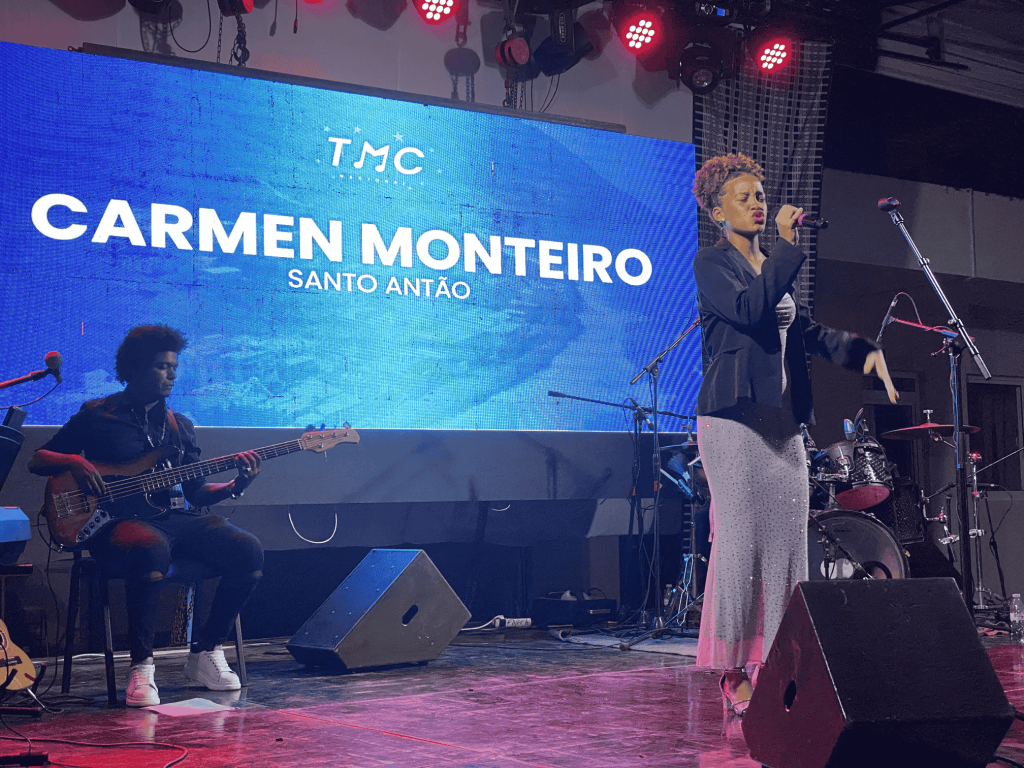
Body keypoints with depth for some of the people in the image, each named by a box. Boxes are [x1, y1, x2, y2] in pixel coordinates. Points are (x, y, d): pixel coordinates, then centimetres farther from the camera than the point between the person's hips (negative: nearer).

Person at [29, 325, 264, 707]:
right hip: (120, 520, -5)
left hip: (175, 517, 5)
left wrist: (235, 486, 0)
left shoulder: (179, 426, 21)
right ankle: (141, 668, -29)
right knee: (151, 550, -42)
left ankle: (206, 652, -3)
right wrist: (75, 462, -10)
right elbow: (37, 460, 10)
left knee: (248, 552, -20)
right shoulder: (97, 415, 8)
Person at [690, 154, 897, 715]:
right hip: (734, 418, -7)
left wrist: (864, 351, 5)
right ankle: (734, 674, -3)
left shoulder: (774, 267, 22)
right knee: (741, 539, -10)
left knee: (787, 539, 2)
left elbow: (805, 330, 19)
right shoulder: (712, 262, 0)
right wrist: (788, 246, -14)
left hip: (783, 420, 7)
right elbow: (748, 309, -18)